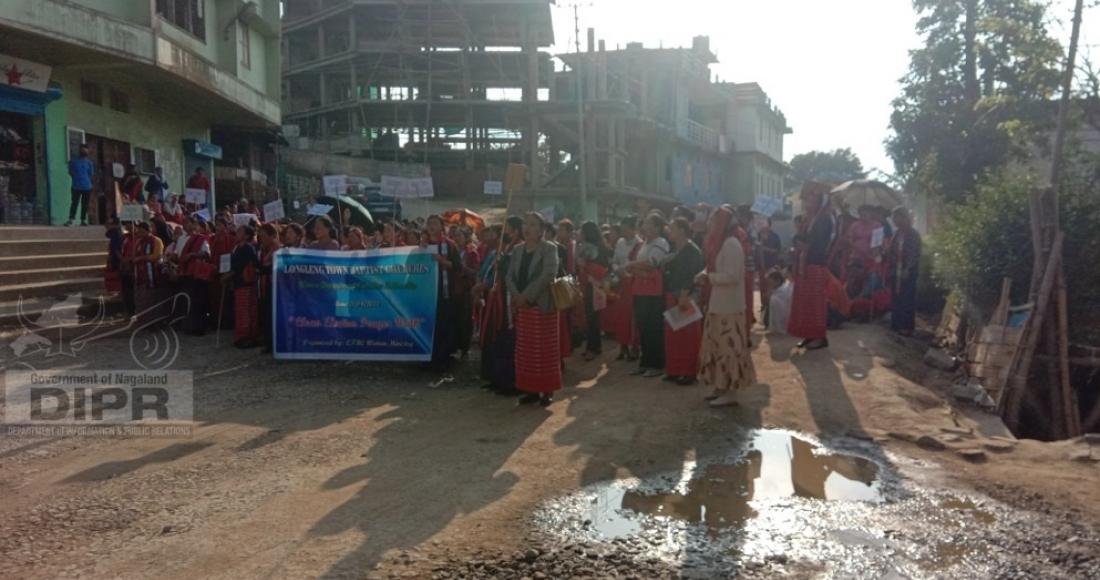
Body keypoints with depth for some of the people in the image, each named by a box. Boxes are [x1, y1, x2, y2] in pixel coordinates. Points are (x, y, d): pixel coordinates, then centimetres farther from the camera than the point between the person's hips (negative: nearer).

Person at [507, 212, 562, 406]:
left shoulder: (549, 248, -5)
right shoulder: (517, 249, 13)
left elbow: (548, 275, -18)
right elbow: (510, 275, 7)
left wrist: (527, 296, -21)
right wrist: (516, 296, -11)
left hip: (543, 306, -6)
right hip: (521, 307, 6)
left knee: (545, 351, -1)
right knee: (525, 351, 8)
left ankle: (547, 391, 8)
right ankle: (531, 390, 17)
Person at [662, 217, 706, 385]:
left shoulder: (692, 250, -12)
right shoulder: (675, 249, 14)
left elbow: (692, 275, -19)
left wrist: (684, 296, -25)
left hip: (686, 298, -9)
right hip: (672, 297, 9)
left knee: (687, 336, -3)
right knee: (673, 335, 12)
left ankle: (689, 372, 4)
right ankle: (675, 370, 21)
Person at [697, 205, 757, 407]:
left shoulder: (731, 244, -17)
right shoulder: (722, 243, 12)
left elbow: (732, 276, -23)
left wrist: (708, 277, -15)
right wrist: (706, 276, 0)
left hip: (728, 306, -10)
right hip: (719, 305, 10)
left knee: (728, 347, -4)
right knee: (720, 346, 15)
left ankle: (730, 392, 3)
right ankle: (721, 386, 25)